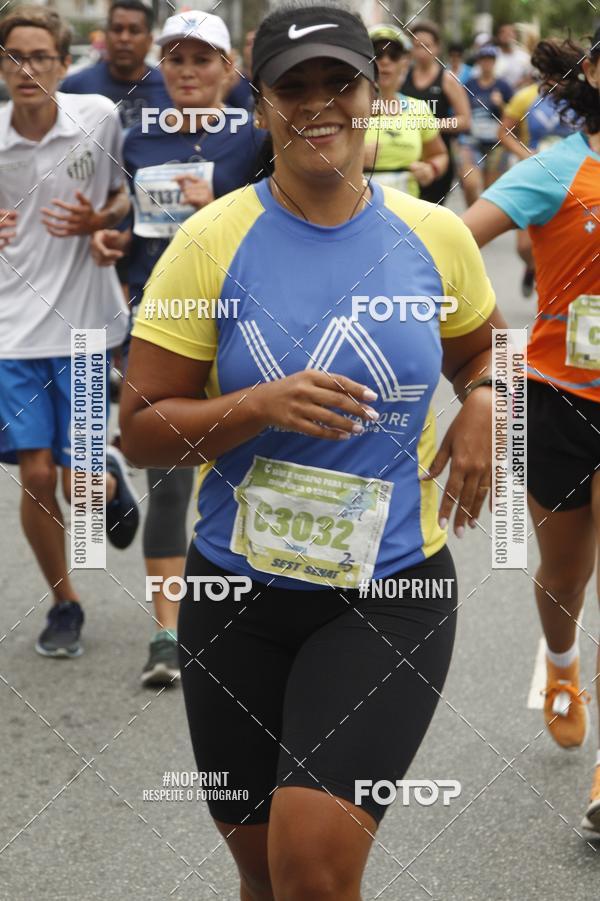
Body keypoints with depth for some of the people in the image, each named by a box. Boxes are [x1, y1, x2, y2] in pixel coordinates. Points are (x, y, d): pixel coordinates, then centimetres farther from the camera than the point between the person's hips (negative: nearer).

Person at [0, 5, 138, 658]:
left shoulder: (99, 117, -7)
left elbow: (131, 196, 6)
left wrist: (98, 221, -15)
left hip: (84, 322, -1)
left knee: (79, 487, -1)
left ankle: (110, 476, 38)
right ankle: (64, 604, 20)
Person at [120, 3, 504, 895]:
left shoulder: (436, 235, 0)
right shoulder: (213, 241, -6)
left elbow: (478, 352, 20)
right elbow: (141, 430, -6)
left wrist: (482, 406, -2)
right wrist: (259, 407, -22)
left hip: (392, 590, 0)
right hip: (238, 591, 1)